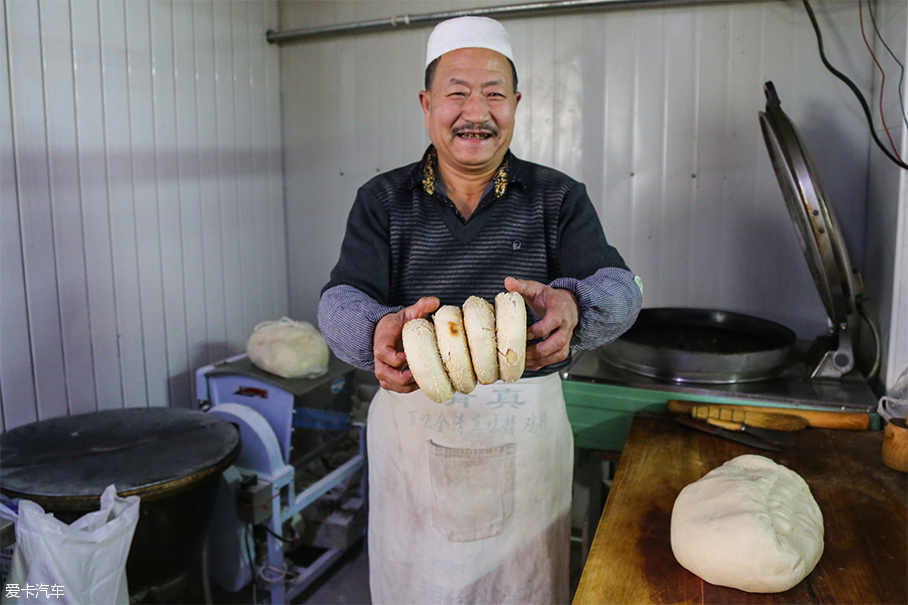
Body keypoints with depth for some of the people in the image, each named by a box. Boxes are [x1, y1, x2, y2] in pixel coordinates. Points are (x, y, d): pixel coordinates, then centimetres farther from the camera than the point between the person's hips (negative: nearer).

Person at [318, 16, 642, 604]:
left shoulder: (560, 197, 0)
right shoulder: (383, 200, 1)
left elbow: (619, 287, -12)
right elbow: (341, 300, -10)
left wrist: (571, 306, -37)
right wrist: (378, 330, -35)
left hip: (527, 419, 0)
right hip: (412, 418, 1)